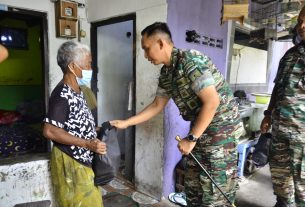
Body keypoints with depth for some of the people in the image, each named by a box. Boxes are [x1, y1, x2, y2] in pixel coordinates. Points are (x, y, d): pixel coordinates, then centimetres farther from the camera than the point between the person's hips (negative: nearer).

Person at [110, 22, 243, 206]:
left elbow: (212, 102, -26)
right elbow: (157, 105, 12)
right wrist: (125, 123, 10)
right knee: (193, 185, 18)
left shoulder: (191, 61, -22)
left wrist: (191, 139, -20)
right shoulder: (166, 73, 5)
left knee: (215, 192, 1)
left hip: (221, 128, -8)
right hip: (200, 129, 9)